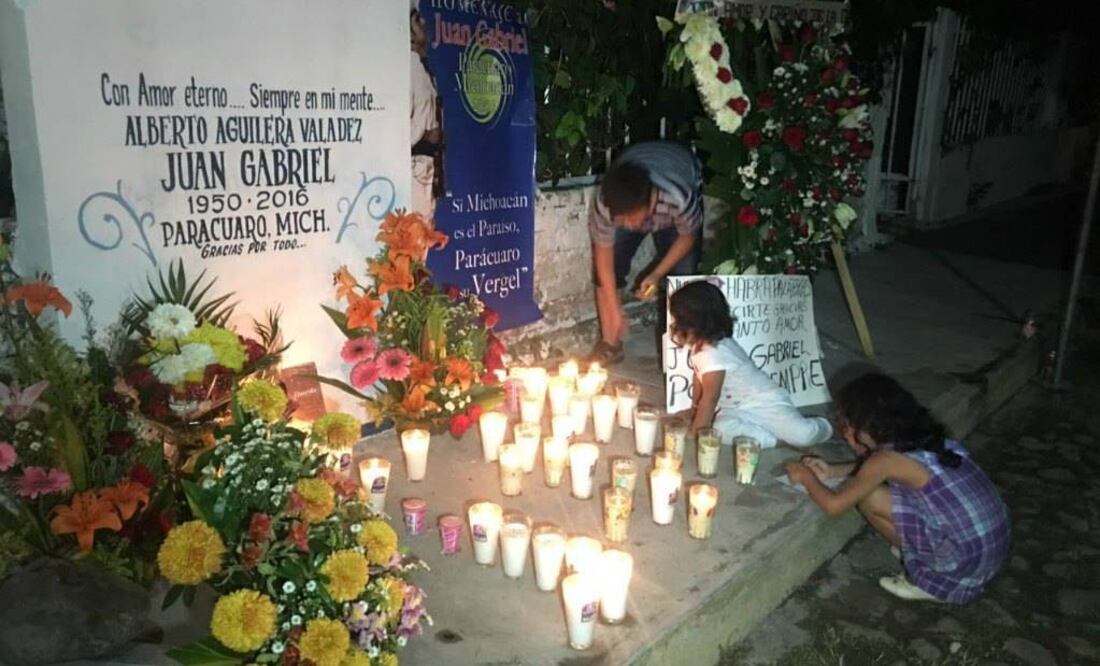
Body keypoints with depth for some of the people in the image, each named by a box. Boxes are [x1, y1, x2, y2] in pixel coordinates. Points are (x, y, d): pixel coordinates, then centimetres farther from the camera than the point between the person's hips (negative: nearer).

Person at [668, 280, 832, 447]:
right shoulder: (701, 345, 2)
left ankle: (820, 428, 11)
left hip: (764, 403, -8)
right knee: (721, 428, -26)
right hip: (737, 408, 8)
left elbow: (710, 399, -22)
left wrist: (697, 432, -15)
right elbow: (699, 379, 16)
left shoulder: (713, 354, -26)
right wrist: (695, 414, 22)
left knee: (804, 435, -25)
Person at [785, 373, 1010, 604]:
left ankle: (927, 582, 7)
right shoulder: (920, 437, 8)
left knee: (869, 499, -4)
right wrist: (832, 471, 20)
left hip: (968, 558, -8)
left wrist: (806, 477, 7)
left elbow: (833, 504, -10)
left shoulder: (886, 459, -16)